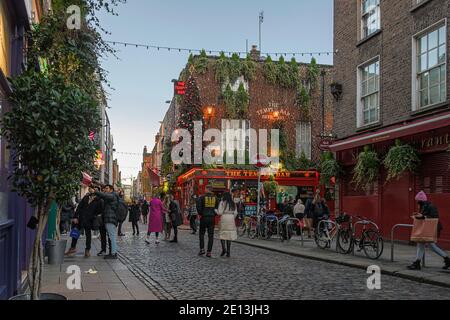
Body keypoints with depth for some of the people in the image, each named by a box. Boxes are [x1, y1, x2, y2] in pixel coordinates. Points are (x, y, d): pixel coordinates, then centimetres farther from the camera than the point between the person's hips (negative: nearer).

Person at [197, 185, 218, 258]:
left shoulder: (202, 197, -5)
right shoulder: (215, 198, 4)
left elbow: (198, 206, -13)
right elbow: (217, 208, 2)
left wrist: (200, 214, 1)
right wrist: (214, 214, 12)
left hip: (204, 217, -2)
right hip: (212, 218, 2)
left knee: (202, 234, 13)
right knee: (211, 235, 5)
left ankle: (202, 249, 5)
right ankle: (209, 252, 4)